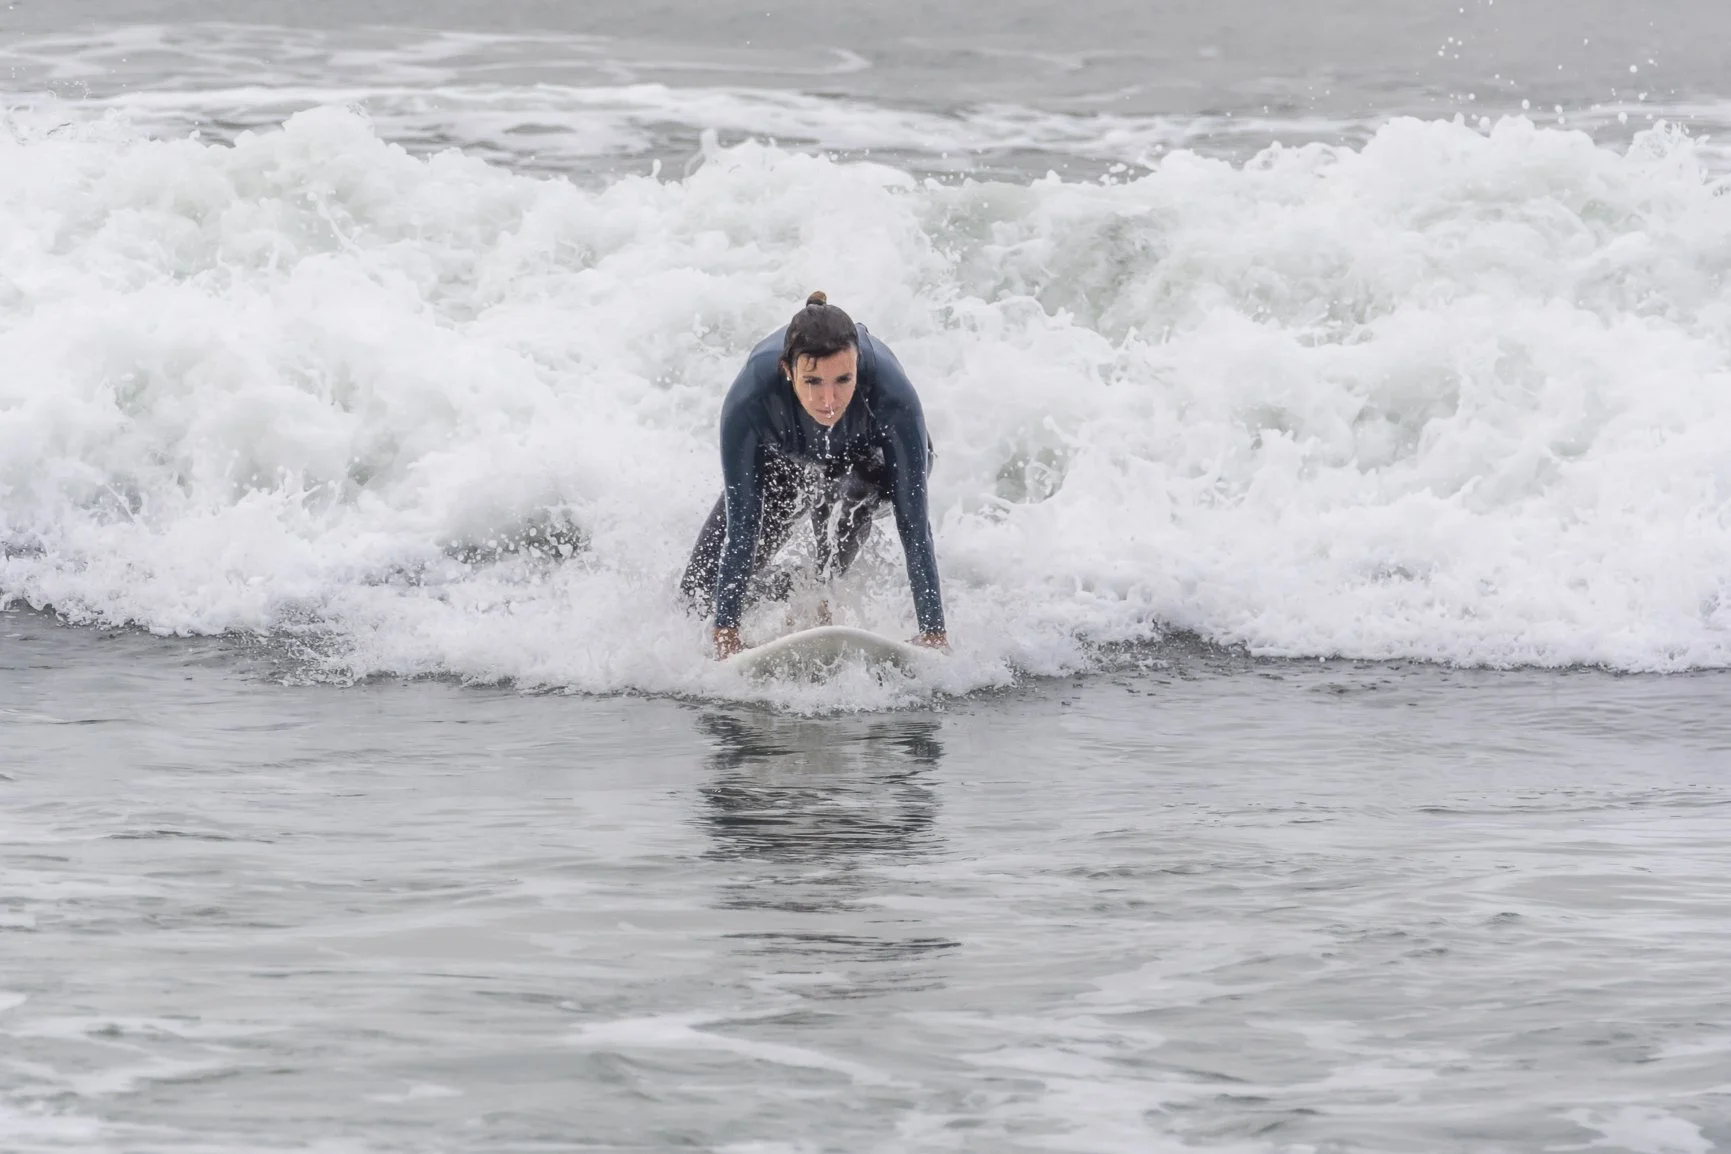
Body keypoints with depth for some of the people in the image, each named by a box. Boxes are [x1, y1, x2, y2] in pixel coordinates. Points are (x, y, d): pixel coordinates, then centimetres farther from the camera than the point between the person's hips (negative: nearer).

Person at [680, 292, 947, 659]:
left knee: (843, 500, -36)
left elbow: (914, 526, -37)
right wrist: (727, 630, -35)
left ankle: (825, 595, -6)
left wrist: (933, 633, -38)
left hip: (868, 457, -1)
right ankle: (785, 590, 23)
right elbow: (740, 527, -34)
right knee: (700, 593, -6)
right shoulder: (749, 399, -41)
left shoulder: (892, 395, -42)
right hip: (781, 459, 1)